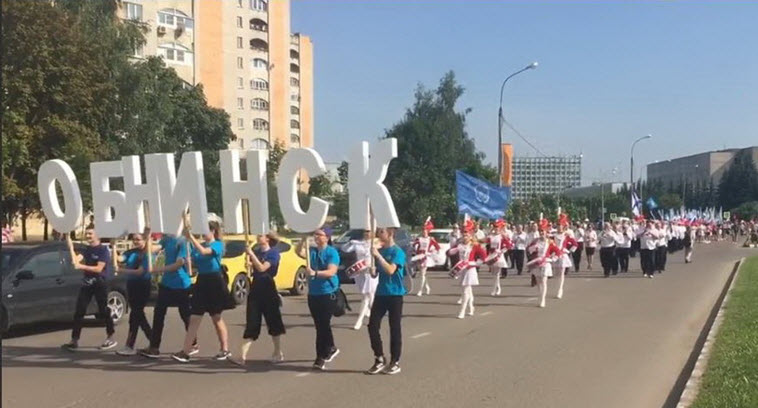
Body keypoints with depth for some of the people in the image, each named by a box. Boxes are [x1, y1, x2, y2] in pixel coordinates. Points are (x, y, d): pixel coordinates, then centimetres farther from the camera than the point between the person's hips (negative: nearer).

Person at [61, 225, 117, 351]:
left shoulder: (103, 250, -7)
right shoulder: (86, 250, 11)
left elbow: (99, 269, -16)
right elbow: (75, 260, -7)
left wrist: (82, 266, -25)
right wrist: (69, 241, -13)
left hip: (99, 284, -6)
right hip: (86, 283, 6)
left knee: (104, 311, 1)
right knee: (78, 312, 0)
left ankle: (111, 339, 12)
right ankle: (74, 341, 2)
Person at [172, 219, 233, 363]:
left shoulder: (218, 244, -9)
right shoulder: (200, 245, 9)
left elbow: (203, 251, -29)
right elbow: (192, 263, 1)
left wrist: (190, 235, -29)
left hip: (214, 283, -6)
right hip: (201, 283, 6)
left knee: (217, 319, 4)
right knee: (194, 319, 1)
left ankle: (225, 350, 16)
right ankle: (185, 352, 0)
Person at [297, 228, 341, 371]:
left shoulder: (332, 252, -9)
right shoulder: (312, 251, 8)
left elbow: (331, 272, -21)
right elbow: (300, 252, -10)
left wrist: (315, 273, -37)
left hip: (328, 294, -6)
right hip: (313, 294, 6)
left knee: (323, 325, -6)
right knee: (320, 325, 13)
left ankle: (321, 357, 2)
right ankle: (331, 349, 31)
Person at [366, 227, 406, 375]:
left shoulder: (397, 252, -10)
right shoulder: (379, 251, 9)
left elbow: (390, 270, -24)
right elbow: (375, 273, 13)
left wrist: (378, 256, -26)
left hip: (395, 294, -6)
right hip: (380, 293, 6)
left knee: (395, 328, 2)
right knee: (373, 325, -1)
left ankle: (395, 362, 12)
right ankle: (379, 359, 10)